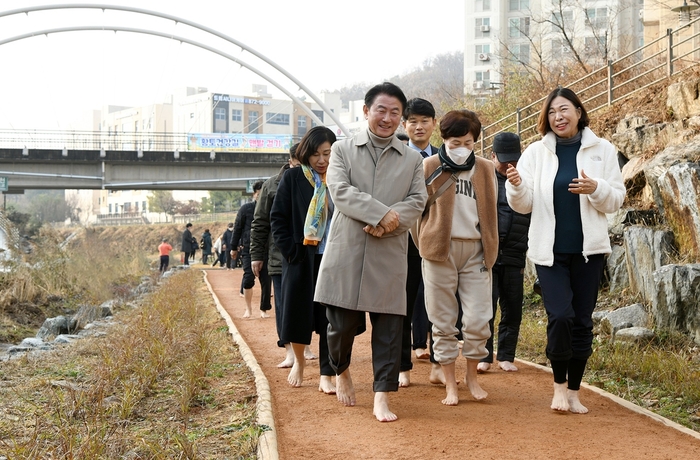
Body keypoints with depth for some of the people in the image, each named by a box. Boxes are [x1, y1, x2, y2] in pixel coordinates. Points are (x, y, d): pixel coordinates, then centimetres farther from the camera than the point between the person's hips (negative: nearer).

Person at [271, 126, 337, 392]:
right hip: (301, 258, -1)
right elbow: (278, 218, 1)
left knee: (330, 319, 1)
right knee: (297, 313, 4)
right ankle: (298, 360, 30)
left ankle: (326, 375, 8)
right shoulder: (293, 178, 1)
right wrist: (290, 249, -8)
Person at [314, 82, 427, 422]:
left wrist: (389, 223, -17)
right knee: (342, 323, 3)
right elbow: (340, 191, -7)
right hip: (346, 251, -1)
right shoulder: (343, 149, 8)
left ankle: (382, 396, 4)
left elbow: (418, 201, 1)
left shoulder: (412, 159, 12)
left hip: (390, 254, 1)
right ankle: (341, 371, 32)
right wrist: (382, 213, -19)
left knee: (388, 327, -2)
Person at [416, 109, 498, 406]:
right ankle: (450, 383, 12)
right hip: (440, 250, -2)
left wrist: (489, 251, 8)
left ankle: (472, 376, 18)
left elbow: (491, 213, 14)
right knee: (443, 321, 3)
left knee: (478, 320, -2)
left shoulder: (485, 169, 10)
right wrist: (424, 244, 1)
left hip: (475, 251, 2)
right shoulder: (430, 167, 1)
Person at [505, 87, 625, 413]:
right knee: (560, 316, -13)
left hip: (588, 250, 1)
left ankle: (574, 391, 18)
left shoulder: (602, 150, 3)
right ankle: (559, 384, 9)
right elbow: (524, 205, 0)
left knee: (582, 321, 5)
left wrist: (595, 189, -18)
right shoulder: (536, 152, 2)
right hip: (550, 250, -1)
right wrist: (516, 185, -21)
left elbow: (616, 200, 3)